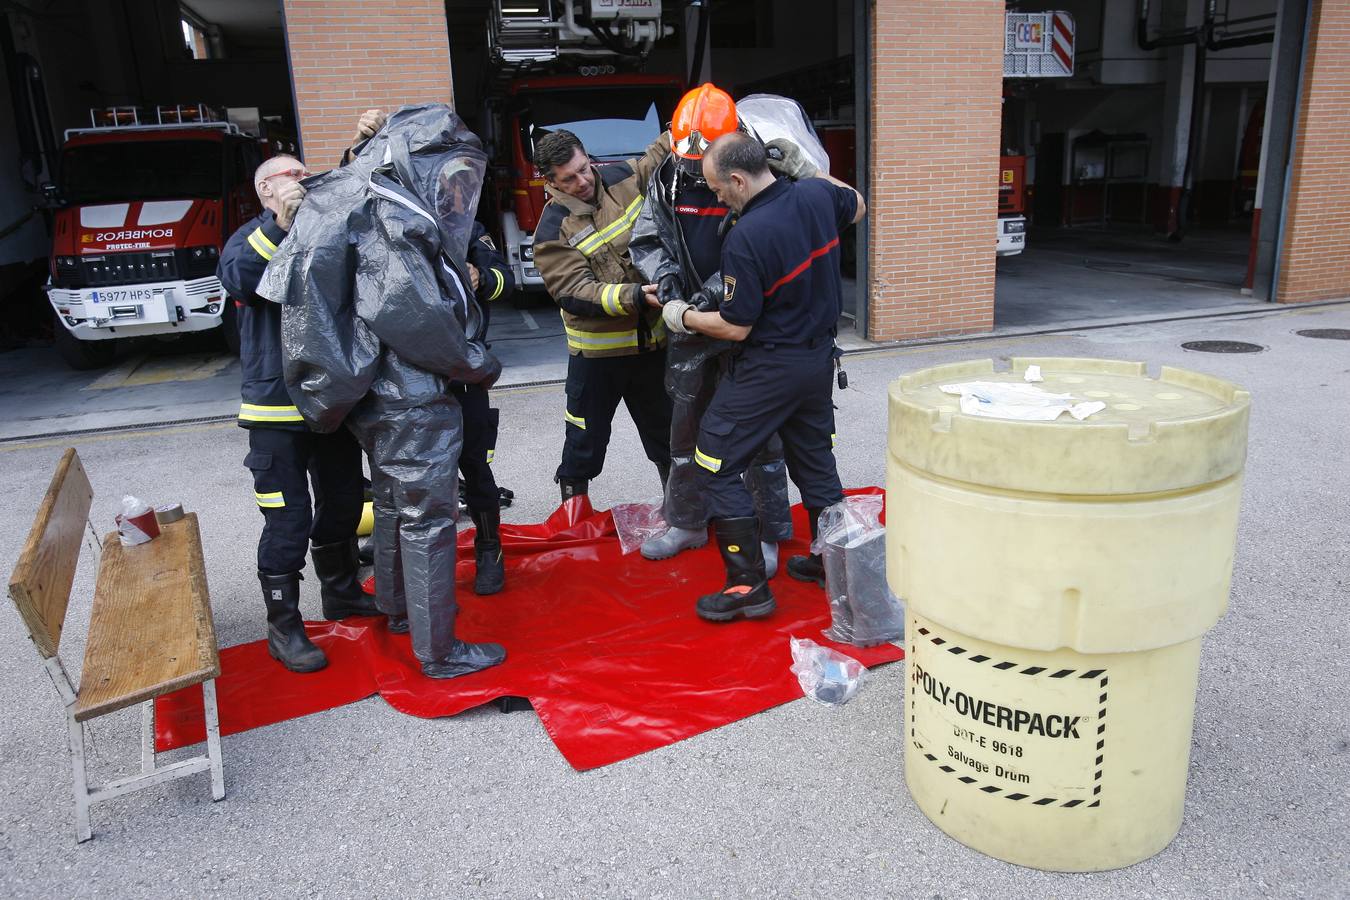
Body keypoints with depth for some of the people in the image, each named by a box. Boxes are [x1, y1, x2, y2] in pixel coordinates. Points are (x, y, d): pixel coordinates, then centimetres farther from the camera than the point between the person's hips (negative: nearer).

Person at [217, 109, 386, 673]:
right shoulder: (251, 239, -4)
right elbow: (236, 277, -24)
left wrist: (366, 146, -12)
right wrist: (280, 224, -33)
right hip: (277, 406, -6)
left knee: (344, 500, 17)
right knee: (288, 521, -3)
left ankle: (341, 593, 37)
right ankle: (283, 627, 11)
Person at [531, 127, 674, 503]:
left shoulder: (623, 177, -1)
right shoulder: (552, 231, -15)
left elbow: (664, 151, 14)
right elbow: (574, 293, -23)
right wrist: (632, 296, -34)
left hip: (652, 338, 4)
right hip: (597, 350, -4)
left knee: (665, 428, 19)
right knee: (586, 436, 9)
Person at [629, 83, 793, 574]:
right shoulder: (667, 180, 1)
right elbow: (645, 240, 4)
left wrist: (717, 290, -29)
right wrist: (663, 274, -16)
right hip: (689, 327, 5)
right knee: (686, 428, 15)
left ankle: (768, 533, 18)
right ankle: (687, 522, 33)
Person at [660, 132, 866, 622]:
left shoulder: (746, 238, -25)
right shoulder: (816, 194, -3)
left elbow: (737, 327, -18)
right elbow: (857, 206, 22)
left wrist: (683, 317, -2)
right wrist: (807, 168, 18)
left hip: (769, 368, -8)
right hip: (820, 355, 8)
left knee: (718, 466, 2)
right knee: (815, 461, 21)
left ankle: (749, 585, 6)